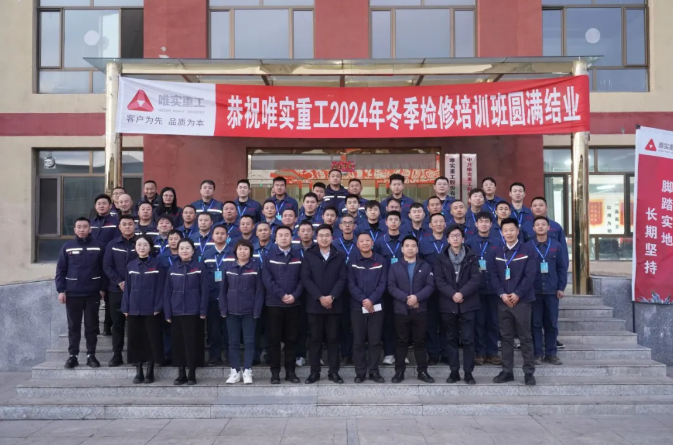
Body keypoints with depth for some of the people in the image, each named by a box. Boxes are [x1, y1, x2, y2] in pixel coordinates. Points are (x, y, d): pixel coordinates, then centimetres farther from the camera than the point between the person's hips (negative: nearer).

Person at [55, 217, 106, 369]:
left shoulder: (98, 246, 0)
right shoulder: (67, 247, 2)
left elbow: (104, 269, 2)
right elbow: (60, 270, 2)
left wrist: (103, 288, -3)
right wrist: (61, 290, -4)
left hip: (93, 293, 0)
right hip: (72, 293, 1)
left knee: (91, 326, 7)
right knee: (73, 326, 8)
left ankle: (91, 355, 15)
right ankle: (73, 355, 16)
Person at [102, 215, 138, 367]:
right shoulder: (112, 245, 9)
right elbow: (107, 266, 2)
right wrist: (119, 282, -11)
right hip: (116, 290, 2)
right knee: (117, 324, 7)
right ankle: (117, 355, 13)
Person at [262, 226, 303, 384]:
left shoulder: (298, 258, 10)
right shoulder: (269, 257, 2)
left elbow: (302, 279, 3)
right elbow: (267, 280, -7)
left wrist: (295, 295, -13)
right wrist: (282, 295, -15)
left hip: (294, 304, 2)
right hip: (274, 304, -2)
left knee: (291, 339, 6)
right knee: (274, 339, 1)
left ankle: (290, 371, 14)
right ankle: (275, 372, 9)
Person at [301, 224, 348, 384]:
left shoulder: (340, 257, 8)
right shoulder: (309, 256, 5)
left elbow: (342, 279, 0)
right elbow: (305, 279, -4)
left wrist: (331, 297, -14)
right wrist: (320, 297, -14)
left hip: (334, 304, 1)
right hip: (314, 304, -1)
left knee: (333, 338, 5)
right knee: (315, 338, 4)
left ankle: (333, 371, 12)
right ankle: (314, 372, 11)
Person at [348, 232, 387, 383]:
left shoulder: (381, 261, 4)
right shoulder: (352, 261, 3)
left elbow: (382, 284, -2)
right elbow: (351, 284, -3)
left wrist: (371, 300, -15)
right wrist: (363, 300, -16)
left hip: (376, 306, 0)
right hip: (357, 307, 0)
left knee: (375, 341, 4)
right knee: (358, 341, 3)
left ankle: (374, 371, 13)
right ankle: (360, 372, 10)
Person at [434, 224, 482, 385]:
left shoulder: (471, 256, 4)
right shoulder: (441, 258, 5)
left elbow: (476, 279, -5)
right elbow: (439, 281, -2)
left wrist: (462, 293, -16)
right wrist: (452, 294, -15)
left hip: (468, 304, -1)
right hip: (448, 304, 1)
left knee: (468, 339, 0)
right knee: (452, 339, 7)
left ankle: (468, 372, 7)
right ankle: (454, 371, 14)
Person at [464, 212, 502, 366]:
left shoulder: (499, 241, 6)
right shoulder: (469, 242, 5)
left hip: (494, 287, 1)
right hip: (477, 287, -1)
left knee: (493, 321, 6)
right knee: (479, 321, 4)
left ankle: (492, 353, 15)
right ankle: (480, 352, 12)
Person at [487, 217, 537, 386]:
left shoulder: (528, 250, -1)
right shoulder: (497, 252, 9)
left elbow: (530, 275, -7)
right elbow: (493, 275, 4)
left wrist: (517, 294, -13)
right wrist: (502, 294, -9)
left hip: (522, 299, -3)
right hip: (503, 300, 3)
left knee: (525, 337, 1)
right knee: (506, 337, 8)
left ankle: (529, 372, 7)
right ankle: (507, 371, 15)